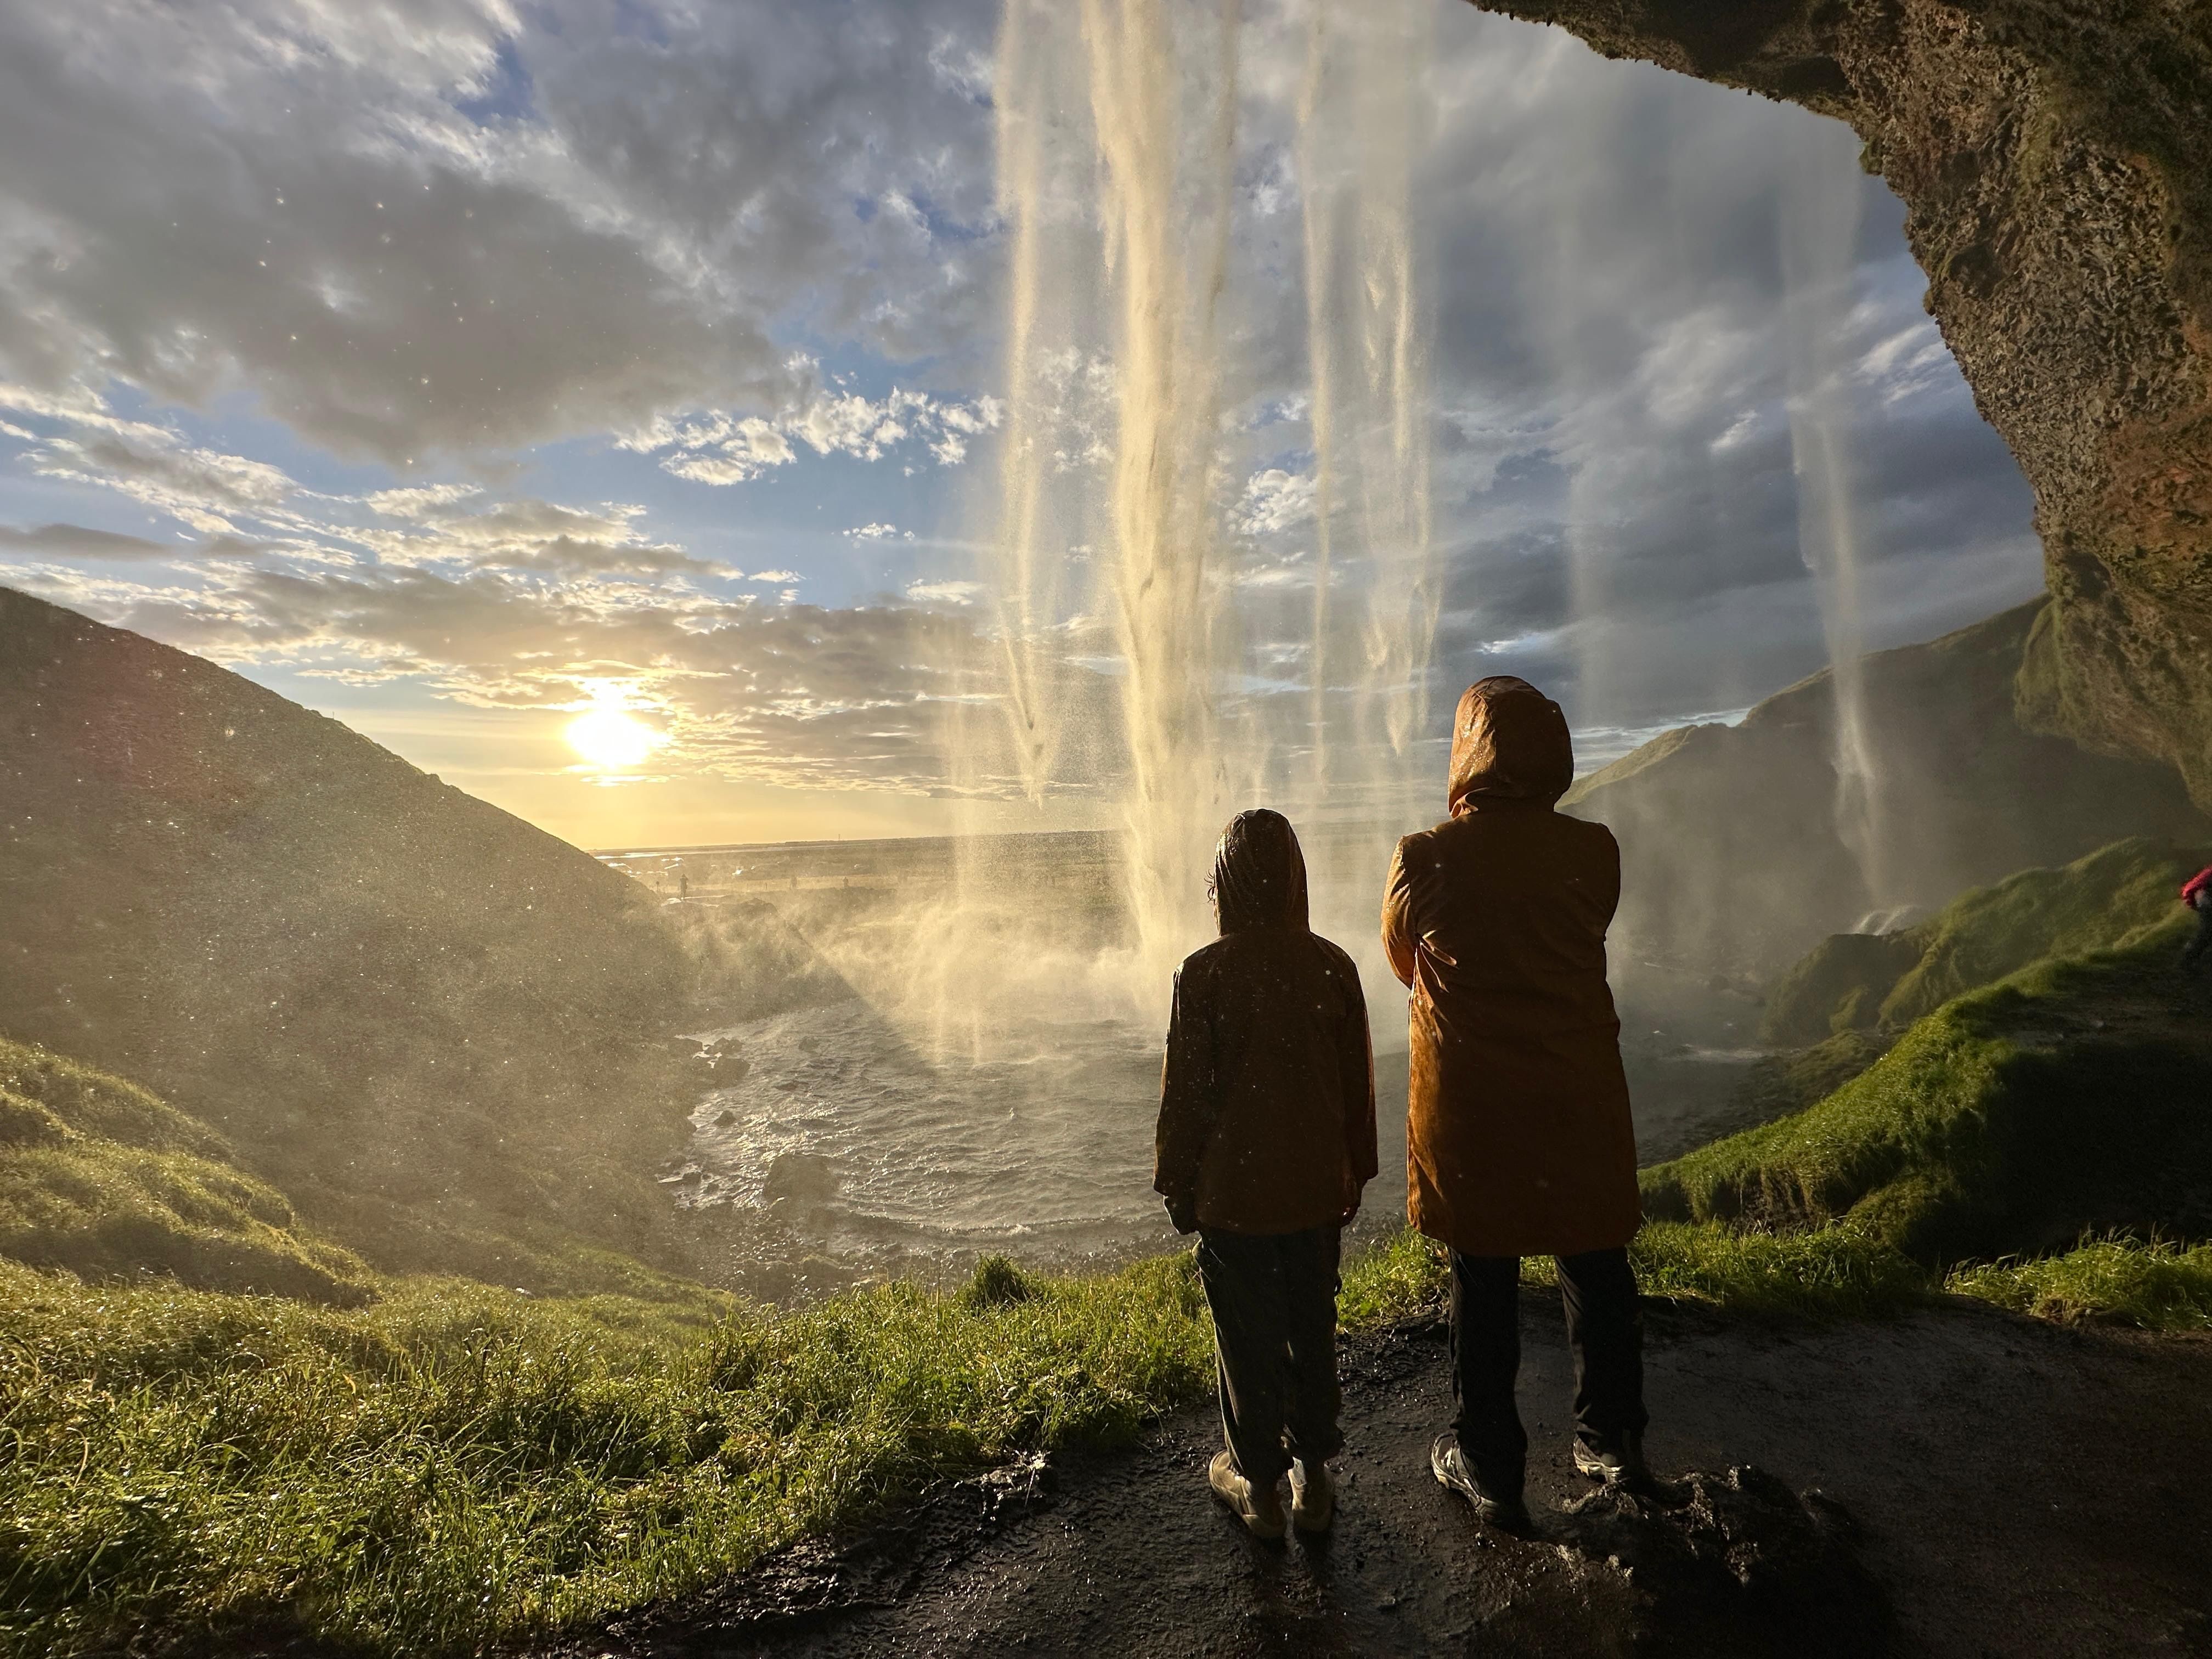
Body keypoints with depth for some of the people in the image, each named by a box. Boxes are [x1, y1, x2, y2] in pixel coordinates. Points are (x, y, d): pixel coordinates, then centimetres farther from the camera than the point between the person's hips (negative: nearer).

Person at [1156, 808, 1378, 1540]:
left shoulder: (1203, 972, -17)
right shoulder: (1333, 966, -7)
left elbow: (1185, 1089, -11)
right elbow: (1357, 1082, 2)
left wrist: (1177, 1182, 2)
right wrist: (1355, 1171, 15)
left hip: (1233, 1186, -3)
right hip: (1315, 1186, 3)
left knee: (1248, 1336, 14)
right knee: (1312, 1328, 19)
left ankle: (1259, 1483, 31)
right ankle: (1313, 1475, 35)